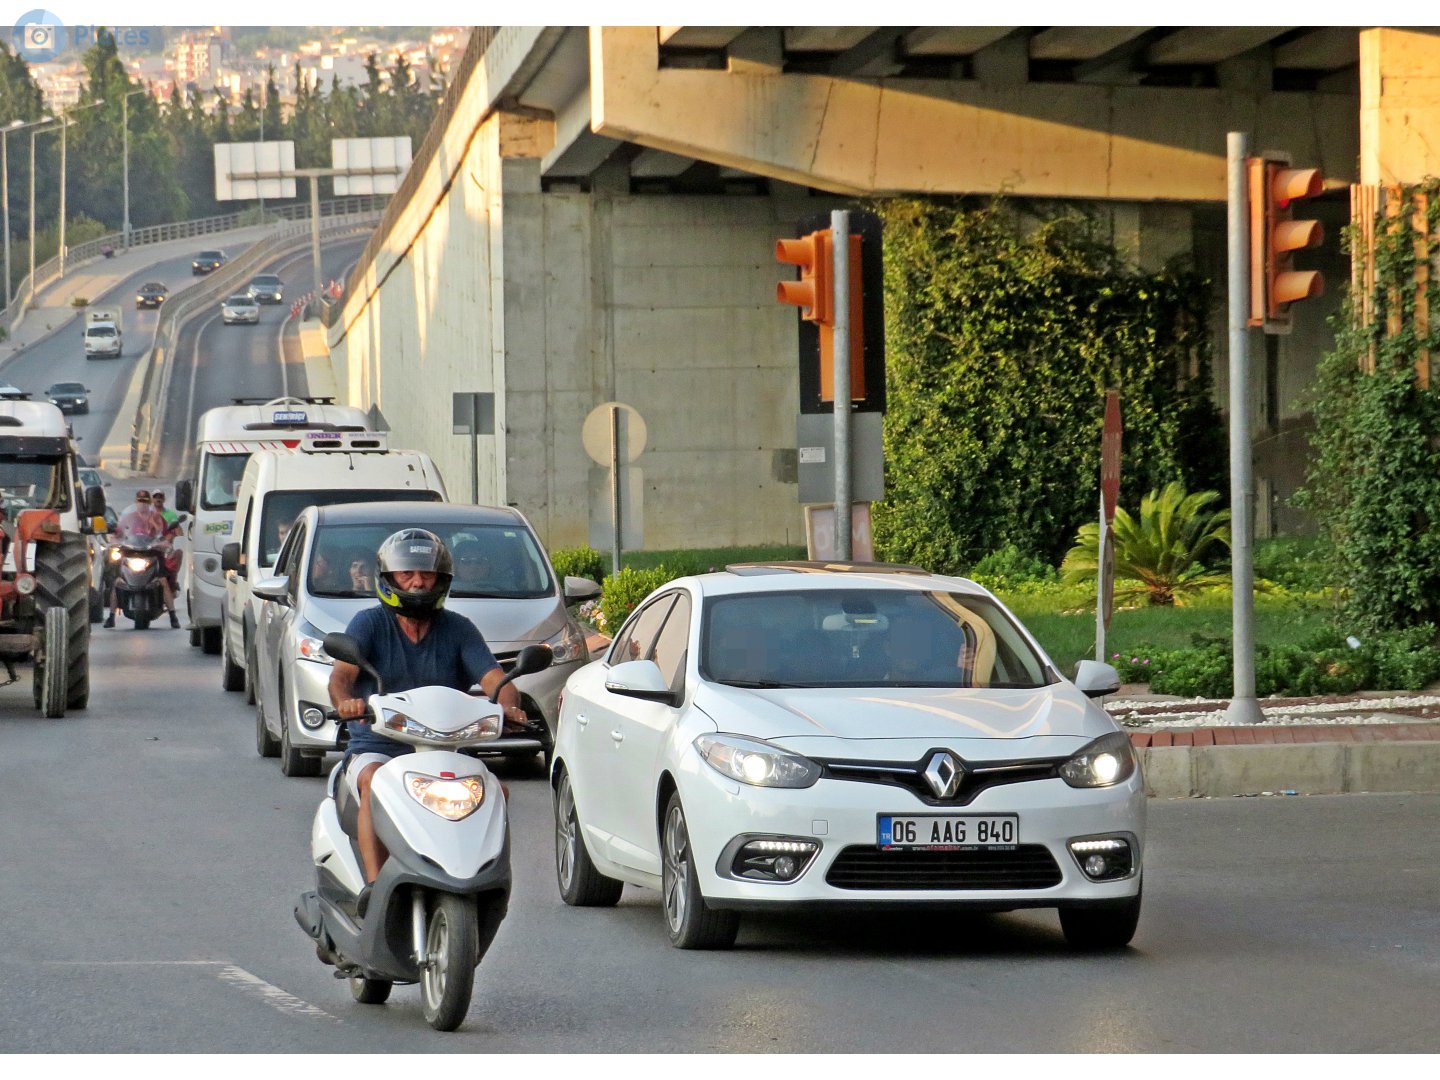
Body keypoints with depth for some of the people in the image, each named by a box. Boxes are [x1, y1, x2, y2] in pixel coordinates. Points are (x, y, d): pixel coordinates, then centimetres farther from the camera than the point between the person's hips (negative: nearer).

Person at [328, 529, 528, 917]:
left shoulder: (458, 630, 11)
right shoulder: (370, 623, 5)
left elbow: (494, 678, -3)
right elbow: (341, 673, -12)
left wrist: (509, 706, -28)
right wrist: (345, 700, -37)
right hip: (377, 748, -2)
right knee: (375, 782, -37)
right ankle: (374, 883, -45)